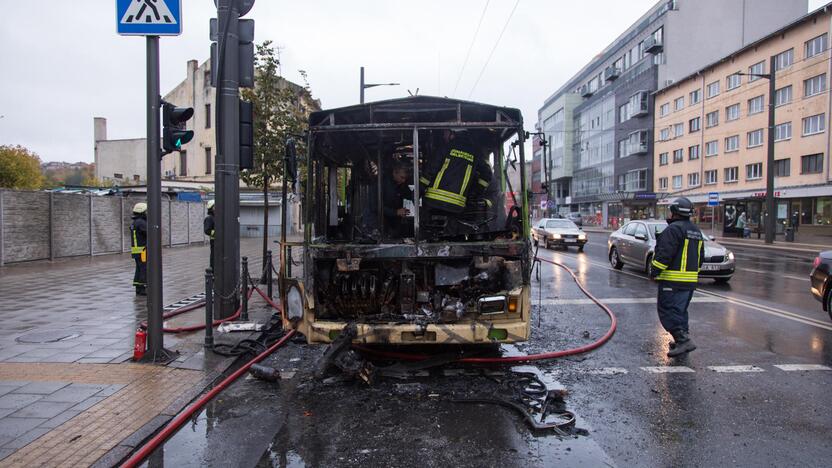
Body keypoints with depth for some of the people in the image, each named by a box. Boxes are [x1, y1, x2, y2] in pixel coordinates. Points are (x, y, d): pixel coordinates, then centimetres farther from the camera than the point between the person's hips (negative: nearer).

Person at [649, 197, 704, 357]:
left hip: (673, 280, -9)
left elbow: (665, 254, -21)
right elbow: (700, 256, 22)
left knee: (667, 311, -7)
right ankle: (682, 340, 23)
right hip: (691, 280, 9)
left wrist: (654, 271, -14)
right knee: (681, 310, 19)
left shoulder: (674, 229, -15)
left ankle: (683, 340, -16)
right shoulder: (696, 231, 17)